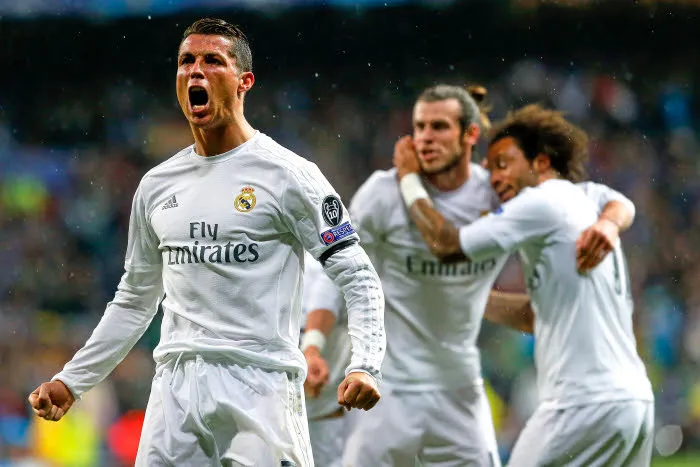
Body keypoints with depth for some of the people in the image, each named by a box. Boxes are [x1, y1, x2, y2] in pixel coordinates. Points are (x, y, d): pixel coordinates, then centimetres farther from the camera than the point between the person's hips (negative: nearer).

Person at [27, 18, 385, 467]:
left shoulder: (287, 174, -2)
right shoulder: (157, 185, 15)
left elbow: (359, 277, -3)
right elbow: (134, 302, 25)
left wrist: (365, 366, -18)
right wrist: (71, 380, 20)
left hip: (261, 384, -5)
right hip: (176, 386, 5)